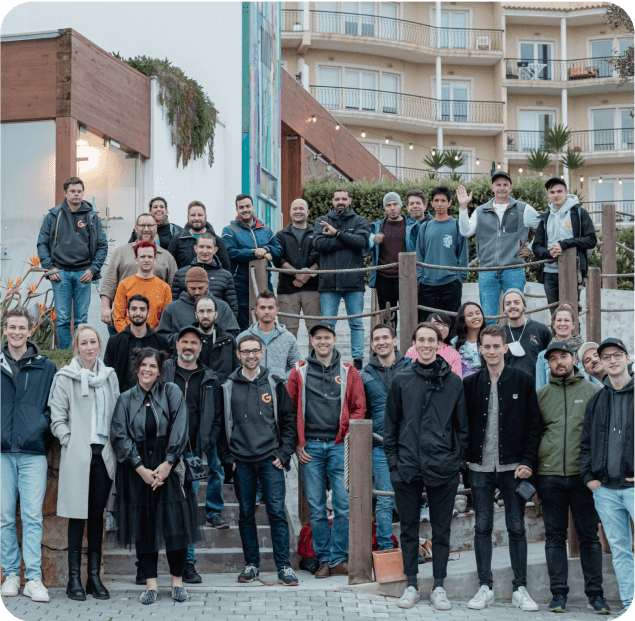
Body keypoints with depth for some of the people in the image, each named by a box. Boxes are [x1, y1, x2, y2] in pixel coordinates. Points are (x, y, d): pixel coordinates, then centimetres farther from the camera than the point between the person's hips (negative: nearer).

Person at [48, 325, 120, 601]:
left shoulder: (109, 376, 13)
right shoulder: (65, 377, 0)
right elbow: (57, 418, -2)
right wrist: (71, 442, -12)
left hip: (104, 453, 4)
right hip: (78, 454, -4)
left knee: (98, 514, 7)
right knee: (78, 514, -3)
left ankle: (95, 576, 13)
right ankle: (74, 578, 4)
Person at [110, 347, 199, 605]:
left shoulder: (171, 392, 4)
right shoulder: (125, 399, 8)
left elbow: (179, 429, -4)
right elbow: (119, 436, -1)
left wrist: (167, 464, -13)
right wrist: (141, 469, -11)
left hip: (169, 466, -1)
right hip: (137, 470, 1)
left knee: (175, 523, -4)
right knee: (143, 524, 2)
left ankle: (177, 581, 9)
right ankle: (151, 584, 10)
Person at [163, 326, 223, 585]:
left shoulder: (209, 379, 11)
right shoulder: (162, 372, 4)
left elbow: (216, 416, 14)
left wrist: (208, 443, 1)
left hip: (192, 453, 2)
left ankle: (188, 563, 12)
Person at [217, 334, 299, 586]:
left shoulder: (274, 383, 5)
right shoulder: (228, 387, 5)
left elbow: (289, 420, 7)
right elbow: (221, 425, 8)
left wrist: (284, 453, -1)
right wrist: (227, 457, 1)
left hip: (270, 460, -1)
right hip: (241, 462, 1)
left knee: (277, 511, -4)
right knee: (246, 514, 7)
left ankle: (284, 566, 2)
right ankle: (251, 564, 18)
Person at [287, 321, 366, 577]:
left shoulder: (348, 372, 9)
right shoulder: (299, 372, 9)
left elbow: (359, 408, 8)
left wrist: (348, 434, -5)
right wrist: (296, 444, 2)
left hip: (339, 446, 0)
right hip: (310, 448, 1)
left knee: (344, 505, -5)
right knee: (316, 508, 4)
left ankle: (338, 559, 5)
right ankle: (324, 559, 13)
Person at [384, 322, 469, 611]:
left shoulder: (453, 381, 3)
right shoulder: (401, 380, 4)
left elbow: (462, 425, 7)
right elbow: (390, 424, 8)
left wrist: (459, 460, 1)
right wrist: (393, 460, 2)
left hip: (443, 468, -1)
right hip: (407, 467, 1)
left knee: (441, 530, 7)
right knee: (409, 529, 9)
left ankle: (439, 586, 17)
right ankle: (411, 585, 19)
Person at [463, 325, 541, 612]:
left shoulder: (523, 381, 1)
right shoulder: (471, 383, 5)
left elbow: (534, 424, 1)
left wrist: (528, 461, -7)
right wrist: (466, 458, -1)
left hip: (513, 467, -1)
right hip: (481, 467, 1)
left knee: (516, 528, 4)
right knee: (482, 527, 5)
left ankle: (520, 589, 12)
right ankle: (485, 587, 14)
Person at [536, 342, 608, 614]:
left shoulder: (592, 391, 6)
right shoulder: (541, 394, 9)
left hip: (584, 474, -1)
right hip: (549, 474, 1)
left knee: (589, 535, 3)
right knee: (555, 536, 5)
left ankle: (595, 593, 11)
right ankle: (559, 592, 11)